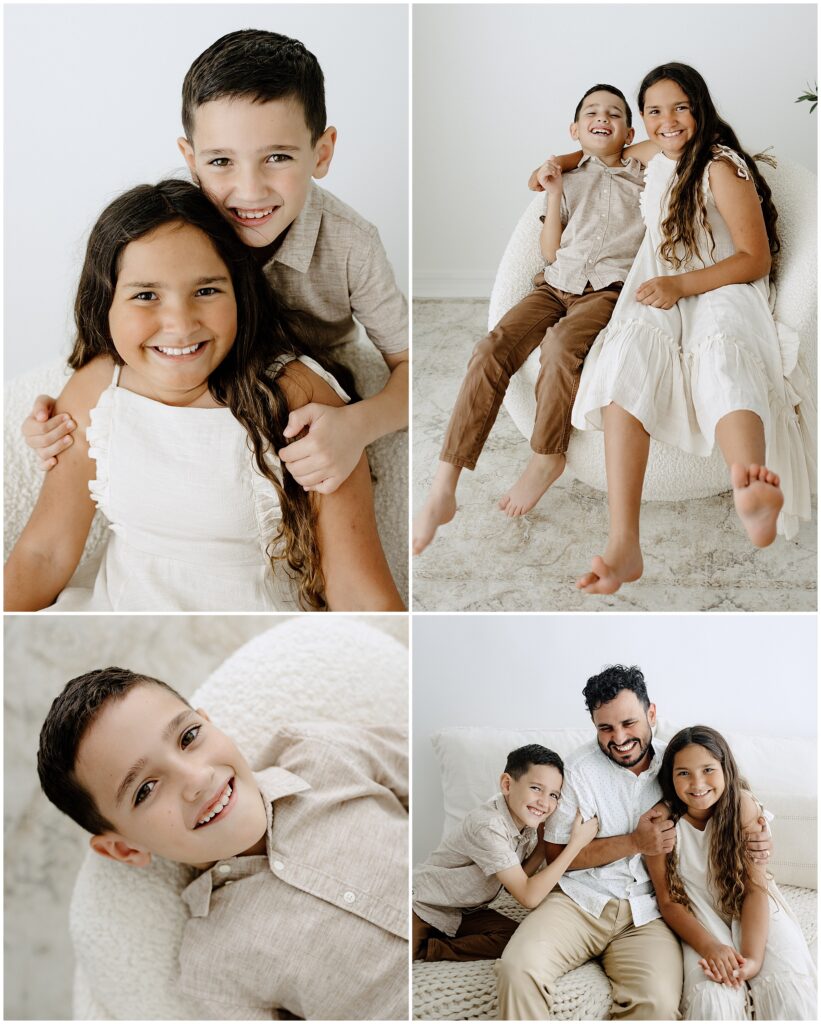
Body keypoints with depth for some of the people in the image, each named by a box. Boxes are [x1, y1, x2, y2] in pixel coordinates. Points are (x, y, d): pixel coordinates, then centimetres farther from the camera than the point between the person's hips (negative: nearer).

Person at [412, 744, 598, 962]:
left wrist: (544, 841, -13)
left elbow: (516, 884, -6)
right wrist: (577, 842, -27)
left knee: (513, 938, -19)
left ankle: (424, 950, -8)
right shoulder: (488, 826, -30)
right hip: (422, 905, -9)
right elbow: (528, 897, -29)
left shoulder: (527, 823, -4)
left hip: (465, 912, 9)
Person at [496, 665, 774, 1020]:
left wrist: (751, 837, -3)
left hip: (647, 913, 2)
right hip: (580, 900, -1)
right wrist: (635, 842, -11)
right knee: (517, 968, -30)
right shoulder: (578, 768, -3)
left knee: (658, 1004, -28)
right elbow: (557, 853, -2)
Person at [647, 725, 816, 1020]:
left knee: (789, 989, -26)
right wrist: (709, 946, -28)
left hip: (749, 910, 1)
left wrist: (752, 958, -30)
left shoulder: (742, 804, -14)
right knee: (712, 997, -29)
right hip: (699, 915, -1)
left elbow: (755, 887, -16)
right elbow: (669, 900, -10)